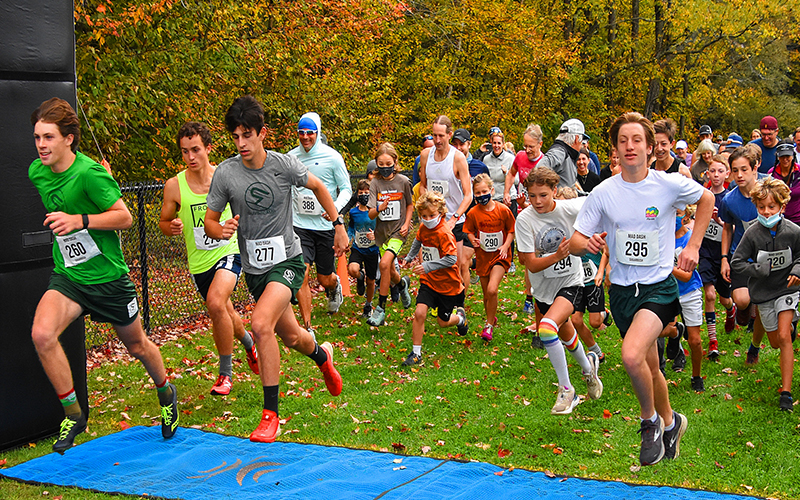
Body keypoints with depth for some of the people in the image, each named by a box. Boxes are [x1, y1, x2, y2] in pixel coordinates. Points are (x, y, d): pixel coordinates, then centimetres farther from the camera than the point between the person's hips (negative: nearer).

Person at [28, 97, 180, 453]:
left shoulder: (89, 173, -22)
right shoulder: (36, 172, -2)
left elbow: (124, 217, -18)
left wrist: (79, 220, -28)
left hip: (108, 276, -4)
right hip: (66, 275, 4)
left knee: (137, 345, 16)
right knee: (41, 334, -23)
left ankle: (166, 393, 47)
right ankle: (73, 414, -5)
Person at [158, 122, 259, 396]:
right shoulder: (174, 186, -8)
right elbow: (163, 222, 4)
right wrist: (171, 227, -17)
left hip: (229, 252, -2)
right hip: (199, 261, 3)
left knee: (216, 303, -27)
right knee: (225, 315, 16)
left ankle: (225, 373, -11)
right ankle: (248, 341, 52)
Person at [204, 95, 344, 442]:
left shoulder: (285, 165, -10)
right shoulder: (225, 173, -8)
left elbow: (318, 187, 9)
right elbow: (210, 220, 0)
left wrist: (338, 225, 12)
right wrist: (221, 231, -23)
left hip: (287, 260, -3)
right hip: (254, 267, 3)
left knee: (261, 324, -27)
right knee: (291, 337, 16)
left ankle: (270, 414, -16)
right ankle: (322, 355, 55)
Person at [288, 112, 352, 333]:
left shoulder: (331, 157, -6)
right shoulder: (291, 157, 2)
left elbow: (346, 188, -2)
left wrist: (336, 208, -20)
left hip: (326, 225, -1)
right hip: (300, 225, 1)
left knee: (325, 279, 10)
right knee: (301, 275, -14)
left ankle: (335, 285, 49)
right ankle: (307, 328, -6)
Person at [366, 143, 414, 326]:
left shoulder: (403, 181, -6)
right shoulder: (375, 184, -5)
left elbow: (410, 204, 9)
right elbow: (371, 214, -10)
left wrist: (406, 224, -4)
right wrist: (380, 208, -31)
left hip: (398, 230, -3)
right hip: (382, 230, 3)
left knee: (384, 263, -23)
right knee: (389, 271, 14)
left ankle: (381, 308, -13)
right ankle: (402, 284, 52)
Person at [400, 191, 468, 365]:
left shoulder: (444, 233, -25)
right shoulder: (423, 228, -2)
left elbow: (451, 259, -33)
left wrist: (428, 266, -34)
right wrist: (409, 257, 25)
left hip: (448, 284, -5)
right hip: (428, 281, 5)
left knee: (443, 322, 10)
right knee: (419, 312, -14)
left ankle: (460, 317, 47)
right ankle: (416, 354, -3)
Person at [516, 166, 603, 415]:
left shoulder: (570, 208, -18)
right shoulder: (524, 219, -17)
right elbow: (531, 264, -19)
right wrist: (557, 256, -35)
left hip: (570, 282, -3)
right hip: (543, 287, 3)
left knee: (547, 328, -28)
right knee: (566, 336, 23)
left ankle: (566, 389, -10)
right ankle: (588, 366, 57)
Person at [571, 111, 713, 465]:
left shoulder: (670, 184, -10)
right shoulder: (603, 192, -6)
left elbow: (706, 199, 11)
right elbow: (575, 243, -3)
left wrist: (692, 246, 3)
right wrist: (587, 243, -27)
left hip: (659, 287, -3)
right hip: (621, 290, 3)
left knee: (632, 356, -26)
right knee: (649, 367, 17)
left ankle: (651, 420, 1)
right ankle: (670, 422, 45)